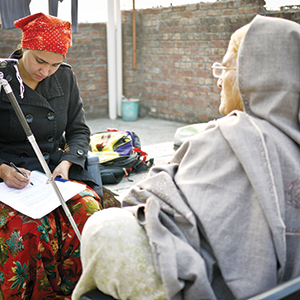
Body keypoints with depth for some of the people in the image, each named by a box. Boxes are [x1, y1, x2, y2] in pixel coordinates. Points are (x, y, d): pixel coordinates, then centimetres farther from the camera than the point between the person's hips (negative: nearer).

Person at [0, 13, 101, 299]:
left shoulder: (65, 77, 8)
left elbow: (79, 130, 11)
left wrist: (67, 163, -7)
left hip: (57, 165, 4)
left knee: (88, 209, -25)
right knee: (31, 226, -32)